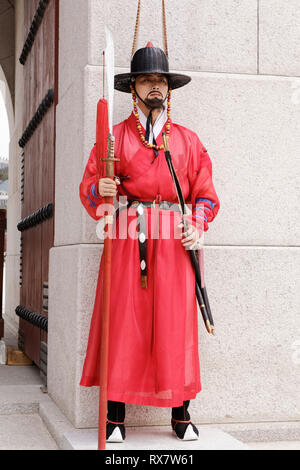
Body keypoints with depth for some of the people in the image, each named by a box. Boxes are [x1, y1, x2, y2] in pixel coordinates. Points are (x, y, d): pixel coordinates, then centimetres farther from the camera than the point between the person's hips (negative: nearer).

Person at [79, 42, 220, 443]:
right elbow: (89, 187, 7)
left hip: (174, 241, 1)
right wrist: (101, 189, -16)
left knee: (176, 324, 0)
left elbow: (205, 192, 14)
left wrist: (197, 227, -4)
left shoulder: (188, 139, 17)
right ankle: (116, 416, 4)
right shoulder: (115, 136, 12)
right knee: (124, 321, -5)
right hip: (129, 239, -1)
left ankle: (181, 416, 10)